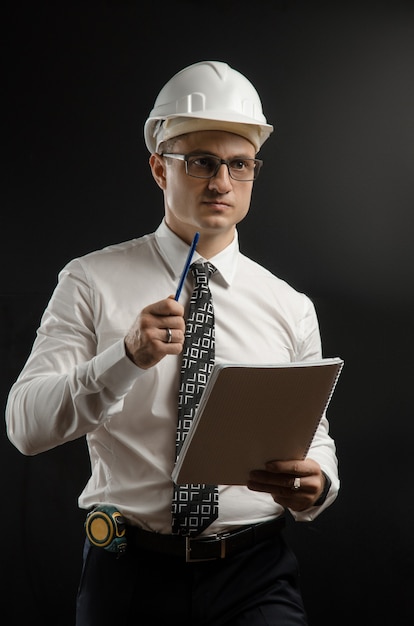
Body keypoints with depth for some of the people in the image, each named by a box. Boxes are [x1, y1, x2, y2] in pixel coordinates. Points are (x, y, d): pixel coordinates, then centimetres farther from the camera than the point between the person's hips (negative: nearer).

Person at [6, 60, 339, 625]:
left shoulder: (290, 308, 7)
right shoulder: (91, 282, 0)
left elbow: (315, 436, 11)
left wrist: (315, 485, -13)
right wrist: (128, 358, -24)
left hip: (255, 575, 1)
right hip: (129, 575, -1)